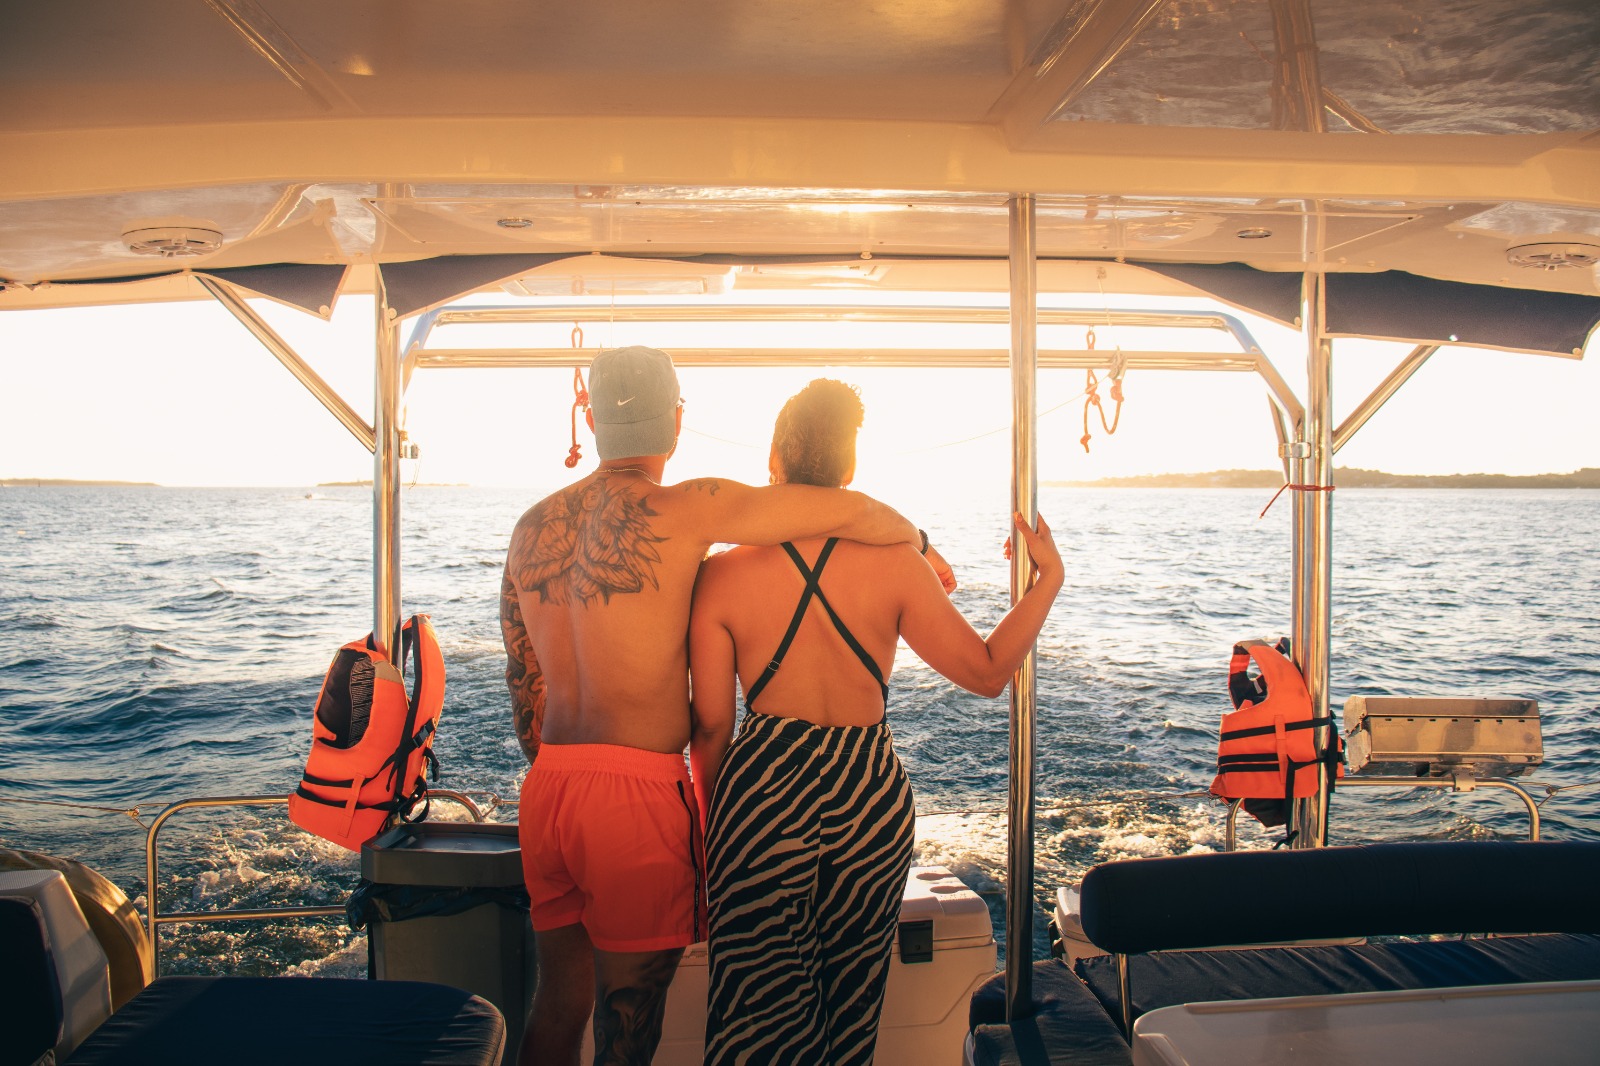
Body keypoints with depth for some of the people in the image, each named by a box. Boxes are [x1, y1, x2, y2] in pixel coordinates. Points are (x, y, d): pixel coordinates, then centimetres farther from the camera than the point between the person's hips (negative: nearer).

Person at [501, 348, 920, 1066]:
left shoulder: (532, 527, 8)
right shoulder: (685, 510, -12)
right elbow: (848, 513, -10)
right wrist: (917, 542, 10)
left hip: (547, 788, 7)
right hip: (638, 792, -6)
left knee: (556, 1004, 20)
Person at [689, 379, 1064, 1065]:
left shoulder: (721, 576, -8)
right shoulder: (896, 561, -9)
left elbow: (711, 727, -3)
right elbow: (988, 673, -2)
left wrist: (711, 821, 13)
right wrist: (1048, 578, 8)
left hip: (762, 789, -1)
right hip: (871, 793, 1)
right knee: (849, 1005, 21)